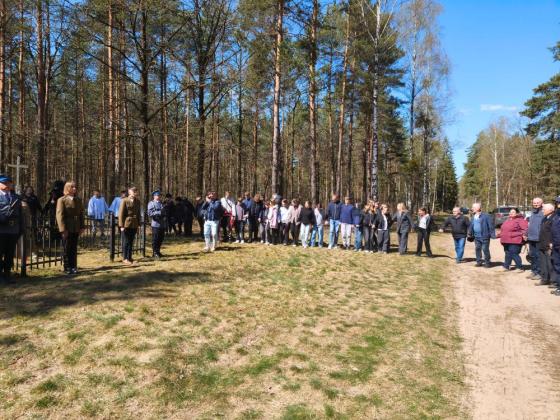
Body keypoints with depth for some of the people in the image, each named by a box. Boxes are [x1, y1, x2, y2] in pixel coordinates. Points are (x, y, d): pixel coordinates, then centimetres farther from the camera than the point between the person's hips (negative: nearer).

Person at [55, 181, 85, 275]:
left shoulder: (78, 200, 11)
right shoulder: (61, 200, -4)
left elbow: (81, 214, 13)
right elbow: (60, 215, -9)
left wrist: (82, 226, 6)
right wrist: (63, 229, -15)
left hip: (76, 228, 4)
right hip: (66, 229, -4)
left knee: (74, 249, 9)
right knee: (67, 249, 4)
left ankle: (73, 267, 16)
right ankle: (67, 268, 13)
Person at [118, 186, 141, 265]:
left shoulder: (137, 201, 10)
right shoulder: (124, 201, -6)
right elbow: (121, 214, -7)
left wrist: (138, 224, 9)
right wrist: (121, 225, -11)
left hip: (134, 225, 5)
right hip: (126, 225, -5)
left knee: (131, 242, 10)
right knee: (126, 242, 0)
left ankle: (129, 257, 18)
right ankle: (125, 258, 8)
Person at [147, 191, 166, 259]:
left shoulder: (162, 204, 18)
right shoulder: (151, 203, -2)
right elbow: (150, 214, -13)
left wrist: (166, 225, 17)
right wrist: (159, 212, -19)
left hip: (162, 225, 6)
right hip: (156, 224, -6)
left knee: (161, 239, 11)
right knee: (155, 240, 0)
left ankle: (158, 251, 23)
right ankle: (155, 253, 8)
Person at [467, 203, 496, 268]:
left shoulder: (486, 216, -12)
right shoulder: (473, 217, 11)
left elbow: (491, 225, -13)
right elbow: (471, 226, 19)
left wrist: (492, 234, -15)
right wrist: (469, 233, 20)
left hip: (484, 236, -7)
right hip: (476, 236, 7)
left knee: (485, 249, 0)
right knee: (477, 249, 10)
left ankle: (487, 263, 12)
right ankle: (479, 262, 20)